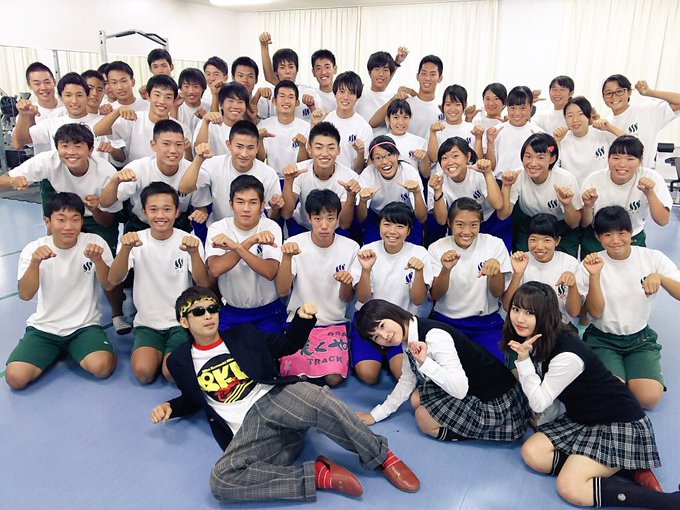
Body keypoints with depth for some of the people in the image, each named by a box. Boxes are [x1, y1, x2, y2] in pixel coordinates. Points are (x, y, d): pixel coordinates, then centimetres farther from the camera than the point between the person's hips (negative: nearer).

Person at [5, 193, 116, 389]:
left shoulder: (94, 242, -8)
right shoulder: (33, 249, -6)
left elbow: (108, 285, -11)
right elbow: (25, 295, -15)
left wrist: (97, 259, -30)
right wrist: (35, 262, -32)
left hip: (85, 325, -2)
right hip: (44, 327, 2)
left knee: (101, 367, -28)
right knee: (15, 377, -17)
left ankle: (72, 350, 6)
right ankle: (55, 351, 13)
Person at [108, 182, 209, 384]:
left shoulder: (188, 241, -7)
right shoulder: (136, 240, -3)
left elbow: (204, 284, -19)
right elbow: (114, 280, -16)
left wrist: (194, 253, -37)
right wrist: (126, 248, -34)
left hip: (181, 322, -1)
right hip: (147, 323, 1)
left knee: (173, 372, -20)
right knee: (143, 372, -20)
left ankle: (171, 353, 11)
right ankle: (160, 351, 10)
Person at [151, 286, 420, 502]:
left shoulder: (243, 334, 17)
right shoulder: (181, 361, 17)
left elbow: (288, 344, 22)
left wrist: (302, 319, 2)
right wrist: (170, 407, 10)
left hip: (275, 395, 0)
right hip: (247, 428, 0)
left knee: (319, 400, -35)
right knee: (221, 480, -32)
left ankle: (383, 457, -15)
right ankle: (318, 474, -24)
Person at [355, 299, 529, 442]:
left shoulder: (434, 336, -28)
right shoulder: (409, 340, 0)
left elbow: (460, 389, -31)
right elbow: (407, 382, 12)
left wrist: (425, 362, -38)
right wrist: (375, 415, 10)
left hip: (496, 403, -9)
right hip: (471, 392, 9)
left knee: (423, 417, -10)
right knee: (416, 399, 9)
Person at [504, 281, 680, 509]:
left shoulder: (567, 355, -30)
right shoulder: (535, 340, -4)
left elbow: (539, 403, -20)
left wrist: (524, 358, -28)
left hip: (620, 424, -9)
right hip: (581, 419, 9)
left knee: (570, 488, -21)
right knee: (532, 453, -9)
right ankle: (624, 471, -4)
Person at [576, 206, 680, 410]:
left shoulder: (653, 258, -6)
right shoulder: (591, 264, -9)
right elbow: (595, 312, -13)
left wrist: (660, 277, -33)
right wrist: (594, 275, -27)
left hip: (640, 339, 2)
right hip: (603, 340, -1)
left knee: (649, 398, -18)